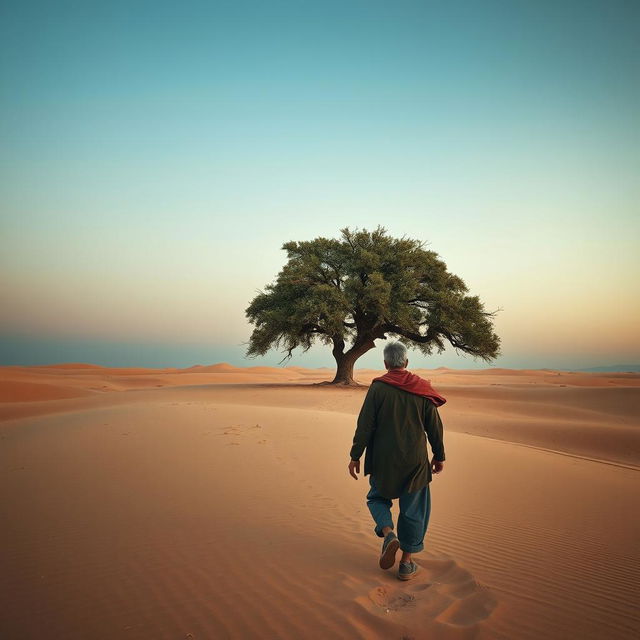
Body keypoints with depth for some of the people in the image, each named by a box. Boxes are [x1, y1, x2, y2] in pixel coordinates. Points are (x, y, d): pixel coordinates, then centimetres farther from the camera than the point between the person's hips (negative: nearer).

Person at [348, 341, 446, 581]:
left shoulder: (378, 387, -10)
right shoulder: (422, 389, -2)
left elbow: (365, 425, -11)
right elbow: (435, 427, 3)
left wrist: (355, 456, -4)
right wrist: (439, 456, 14)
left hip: (383, 460, -1)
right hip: (415, 461, 2)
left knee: (378, 497, 21)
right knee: (413, 509, 14)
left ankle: (388, 533, -4)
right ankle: (406, 563, 19)